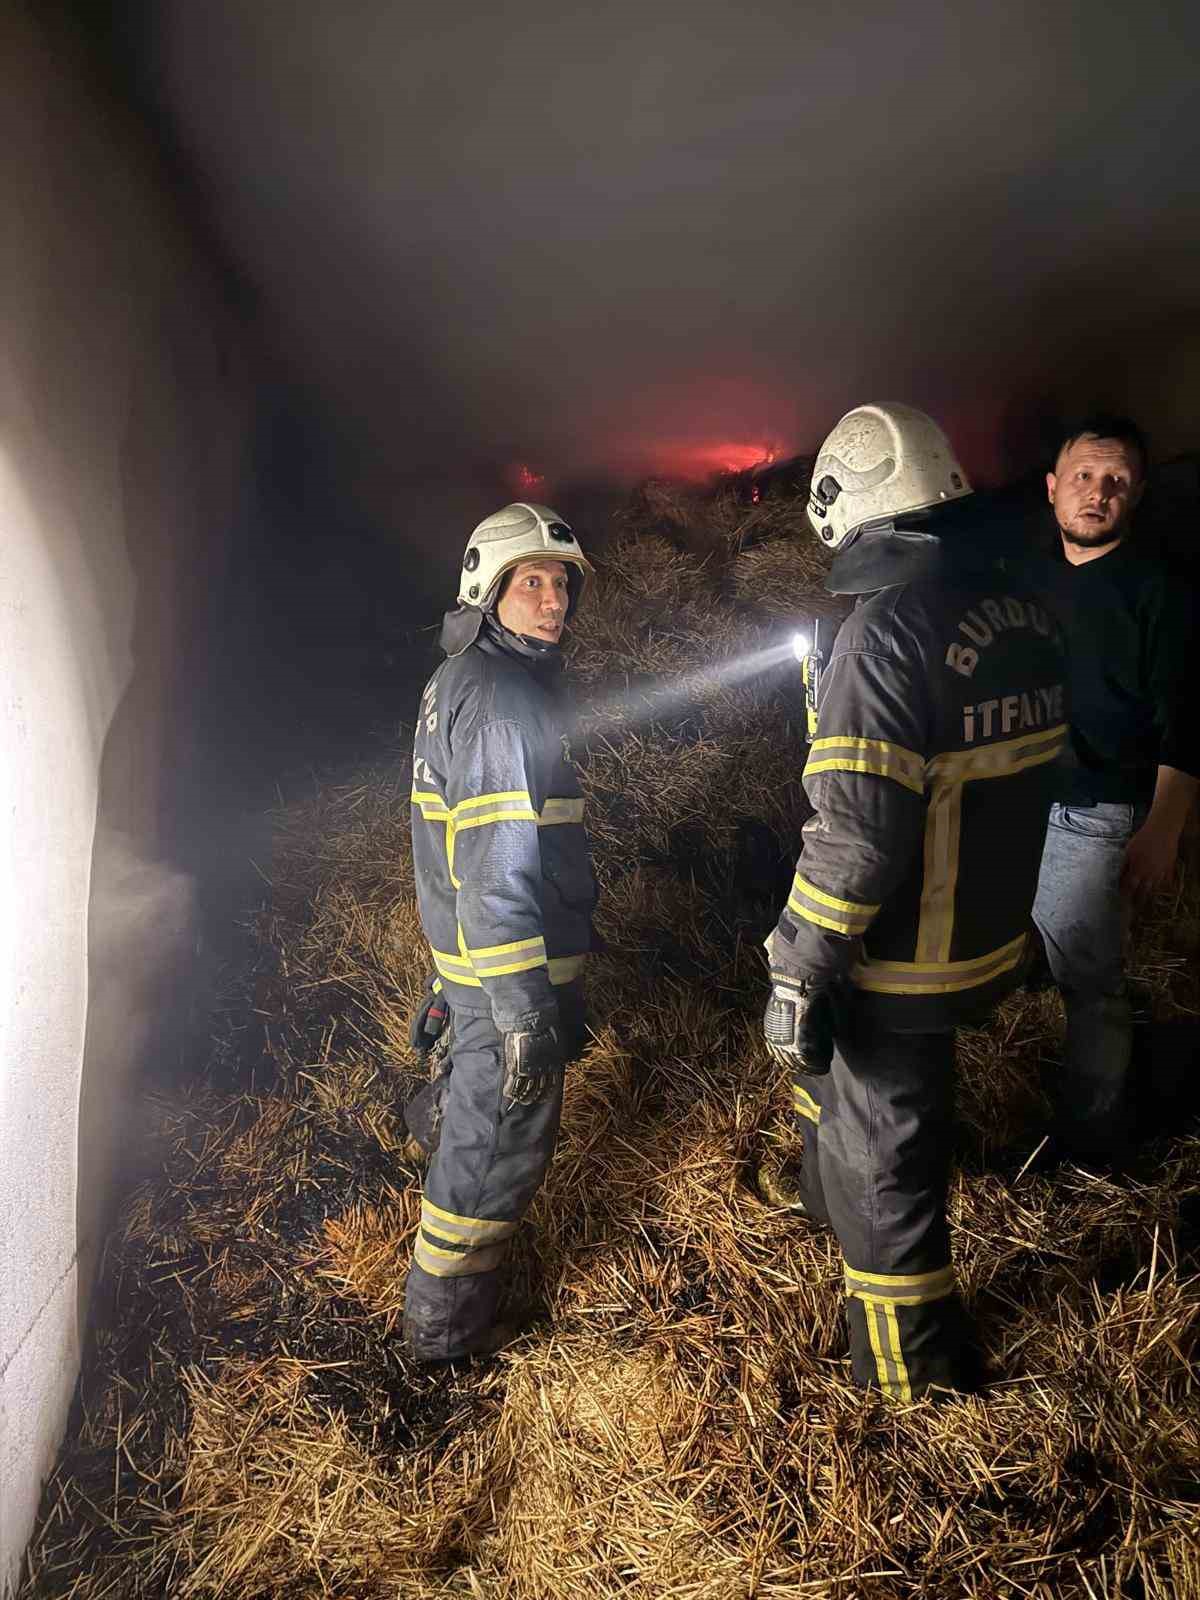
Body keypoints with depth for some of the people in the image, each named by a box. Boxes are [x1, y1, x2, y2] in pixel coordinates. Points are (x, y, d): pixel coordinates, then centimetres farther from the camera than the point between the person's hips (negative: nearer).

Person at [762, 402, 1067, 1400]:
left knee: (883, 1167, 12)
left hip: (905, 964, -8)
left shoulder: (887, 633, -25)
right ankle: (824, 1195, 58)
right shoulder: (1026, 613, 2)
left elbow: (853, 841, -28)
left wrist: (799, 980, -18)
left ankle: (918, 1376, 33)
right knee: (837, 1061, 32)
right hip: (994, 935, 8)